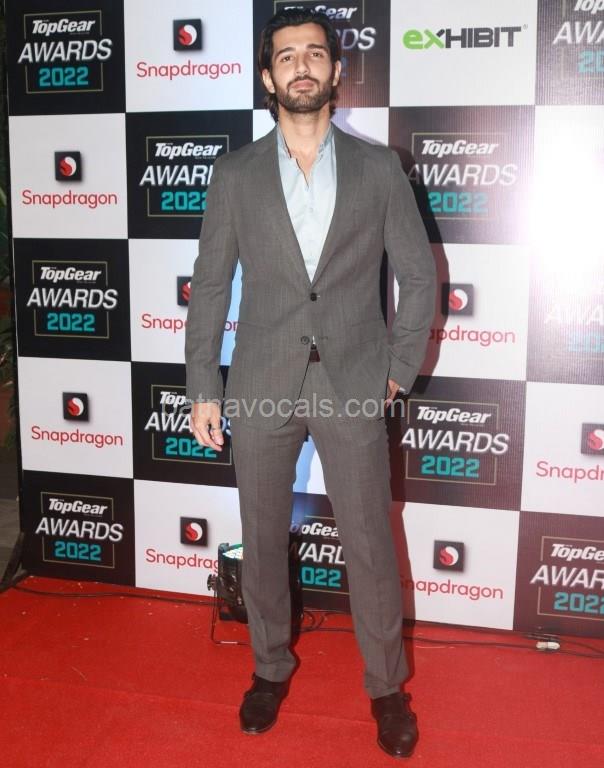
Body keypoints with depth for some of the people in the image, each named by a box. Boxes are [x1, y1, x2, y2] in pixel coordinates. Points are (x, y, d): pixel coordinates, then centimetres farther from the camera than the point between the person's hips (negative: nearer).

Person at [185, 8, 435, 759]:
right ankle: (271, 667, 34)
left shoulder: (379, 168, 1)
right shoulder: (236, 173, 2)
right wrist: (202, 388, 1)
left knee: (371, 548, 5)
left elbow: (419, 275, 5)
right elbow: (210, 286, 4)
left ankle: (387, 685, 26)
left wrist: (398, 372, 1)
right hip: (262, 387, 1)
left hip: (352, 387, -1)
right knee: (262, 542, 13)